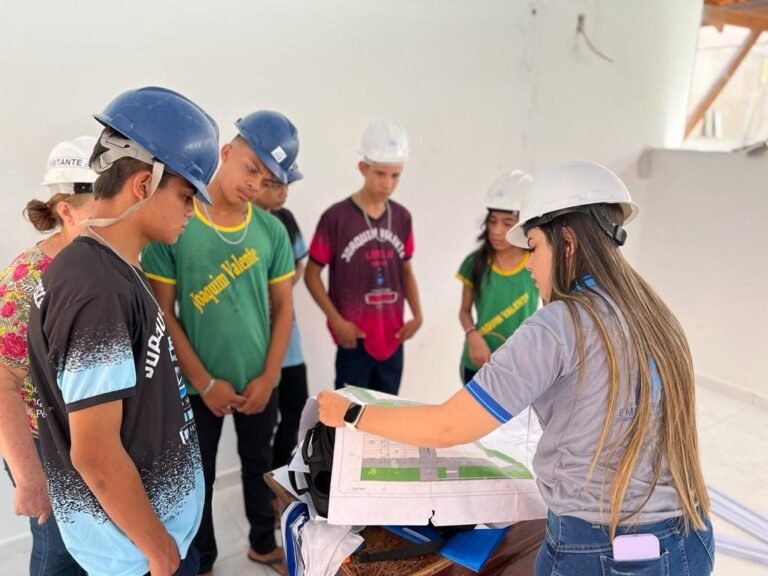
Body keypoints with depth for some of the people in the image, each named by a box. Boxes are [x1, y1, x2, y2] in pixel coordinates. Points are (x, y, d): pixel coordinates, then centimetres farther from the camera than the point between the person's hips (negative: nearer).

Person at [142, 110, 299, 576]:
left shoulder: (272, 231, -4)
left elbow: (283, 307, 1)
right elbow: (162, 314, -11)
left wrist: (268, 377, -6)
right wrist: (205, 382, -12)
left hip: (259, 382, 3)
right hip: (198, 386, -3)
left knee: (260, 467, 21)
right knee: (197, 479, 15)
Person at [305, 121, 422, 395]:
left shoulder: (402, 217, 4)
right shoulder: (336, 217, -11)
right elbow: (312, 275, -5)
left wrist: (417, 315, 1)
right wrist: (337, 321, -12)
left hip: (392, 338, 5)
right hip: (355, 338, -5)